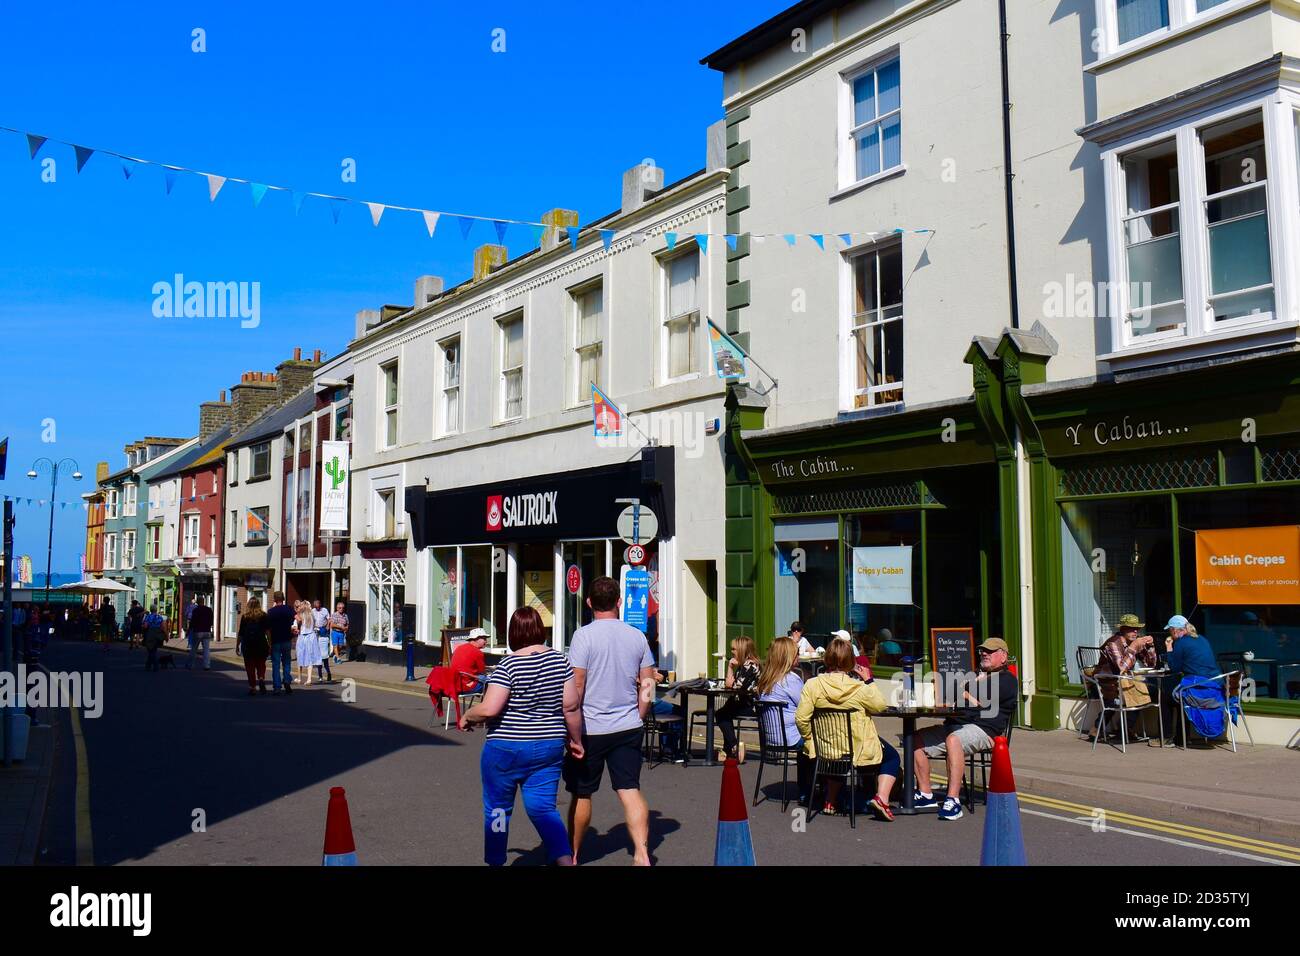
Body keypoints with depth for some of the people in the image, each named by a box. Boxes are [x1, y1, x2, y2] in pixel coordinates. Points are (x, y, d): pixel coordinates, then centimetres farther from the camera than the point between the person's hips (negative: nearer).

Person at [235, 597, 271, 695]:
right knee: (261, 664, 12)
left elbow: (240, 633, 3)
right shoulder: (264, 616, 2)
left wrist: (237, 646, 11)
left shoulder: (244, 616, 3)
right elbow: (268, 631, -3)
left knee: (250, 666, 5)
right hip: (261, 643, 0)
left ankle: (252, 687, 3)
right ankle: (261, 679, -13)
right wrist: (270, 645, 0)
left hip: (247, 644, 0)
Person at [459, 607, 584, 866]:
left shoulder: (508, 666, -14)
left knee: (497, 809, 13)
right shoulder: (559, 660, -1)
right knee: (544, 809, 9)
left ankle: (495, 862, 24)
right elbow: (571, 705, -1)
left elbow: (489, 709, -20)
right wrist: (575, 740, 11)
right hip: (550, 748, 4)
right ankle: (565, 859, -7)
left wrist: (467, 716, -1)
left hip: (506, 749, -4)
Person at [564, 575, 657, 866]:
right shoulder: (637, 636, 3)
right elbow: (648, 685, 6)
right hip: (628, 727, 3)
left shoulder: (584, 635, -11)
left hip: (591, 728, -3)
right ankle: (642, 852, -9)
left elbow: (575, 686, -13)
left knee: (581, 795, 10)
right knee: (631, 790, 3)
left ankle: (572, 855, 24)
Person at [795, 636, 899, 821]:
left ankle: (830, 801, 32)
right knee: (892, 757, 23)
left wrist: (810, 739, 4)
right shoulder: (859, 688, -19)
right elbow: (881, 706, -1)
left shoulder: (812, 685, -14)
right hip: (858, 749, -3)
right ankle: (881, 798, 2)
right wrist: (869, 681, 4)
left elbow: (801, 719, -13)